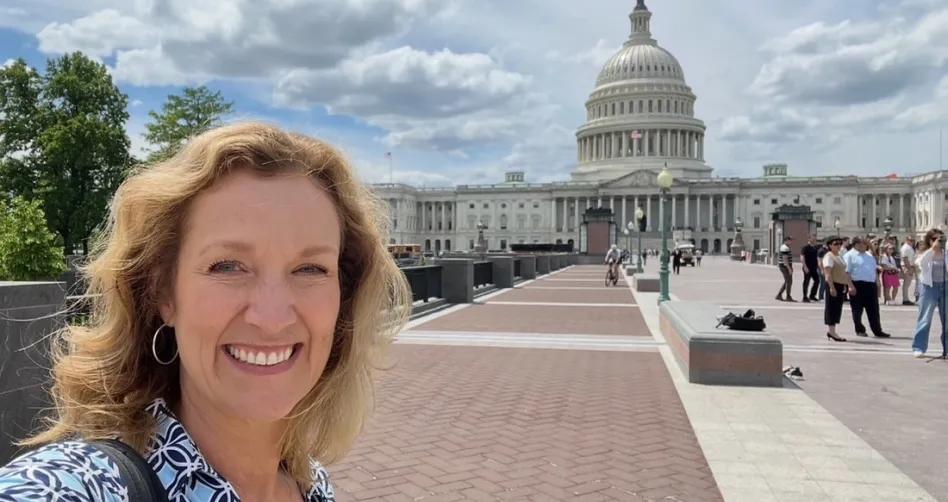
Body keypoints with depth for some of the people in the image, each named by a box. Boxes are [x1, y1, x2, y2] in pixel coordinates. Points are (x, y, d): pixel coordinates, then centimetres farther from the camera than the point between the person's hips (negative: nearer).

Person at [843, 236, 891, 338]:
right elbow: (846, 272, -13)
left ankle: (877, 331, 11)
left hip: (871, 285, 7)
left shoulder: (868, 255, 18)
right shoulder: (850, 255, -6)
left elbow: (875, 267, 28)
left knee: (873, 310, 7)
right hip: (857, 285, -7)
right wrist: (850, 286, -21)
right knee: (857, 309, 2)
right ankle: (860, 330, 13)